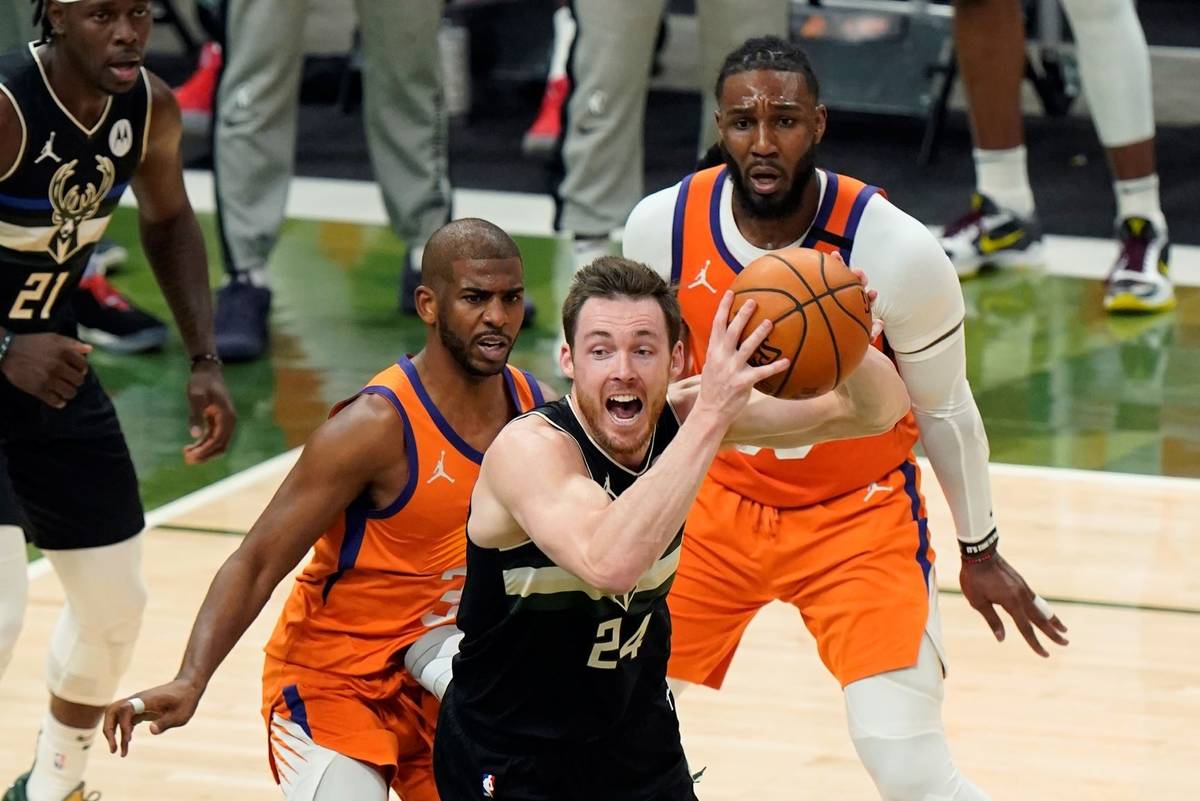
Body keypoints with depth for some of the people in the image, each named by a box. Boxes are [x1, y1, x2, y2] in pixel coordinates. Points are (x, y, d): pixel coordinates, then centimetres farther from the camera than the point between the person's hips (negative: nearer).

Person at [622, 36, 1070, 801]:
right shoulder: (663, 227, -15)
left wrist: (980, 551, 4)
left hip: (857, 515, -3)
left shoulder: (898, 251, -23)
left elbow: (943, 409, -7)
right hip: (717, 503, 3)